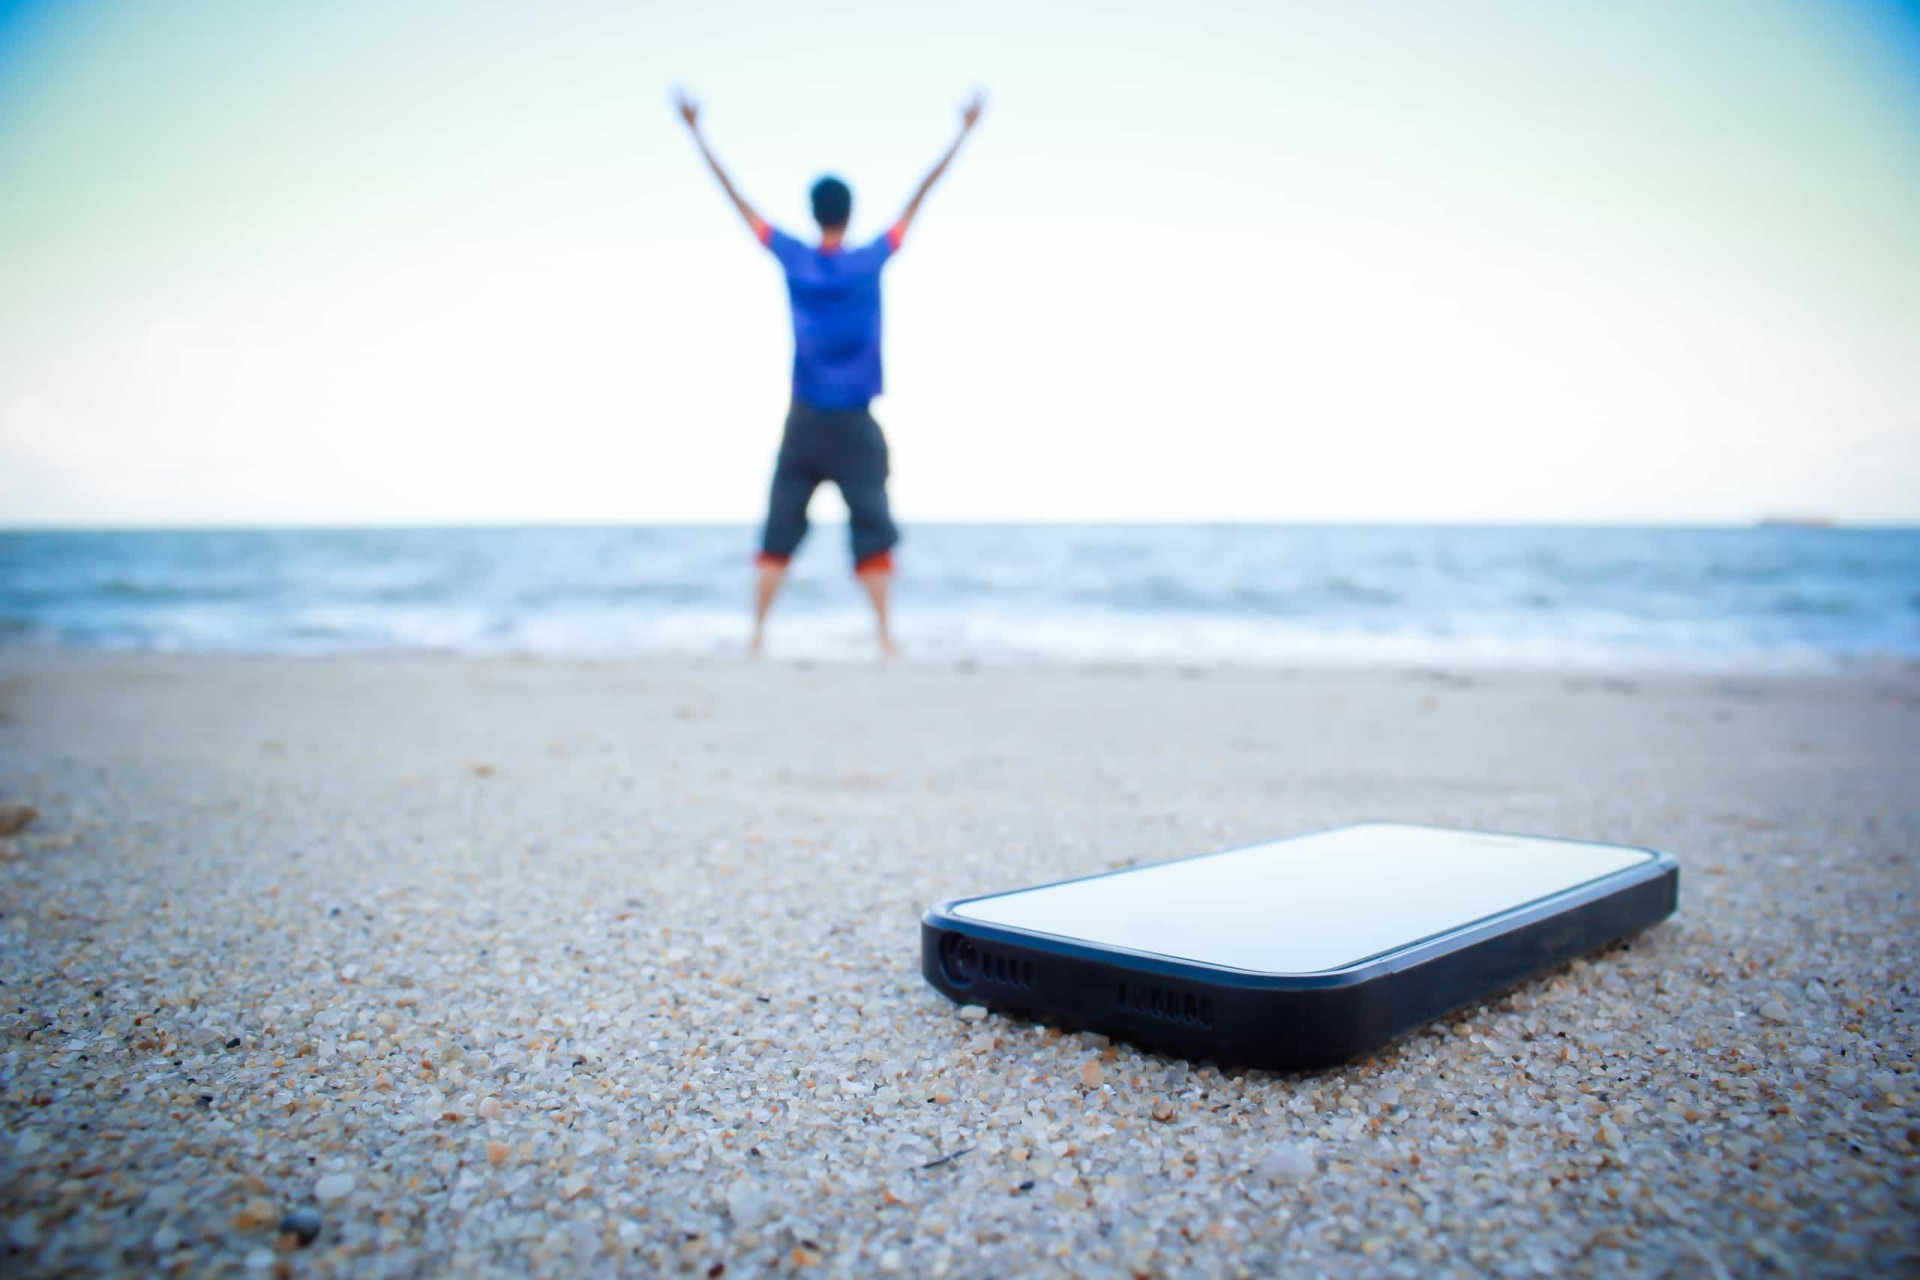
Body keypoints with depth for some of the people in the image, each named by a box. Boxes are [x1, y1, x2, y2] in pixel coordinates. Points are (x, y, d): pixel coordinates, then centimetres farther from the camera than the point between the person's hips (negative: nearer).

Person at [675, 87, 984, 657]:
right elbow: (918, 199, 1)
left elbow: (736, 198, 5)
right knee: (873, 530, 1)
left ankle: (758, 633, 2)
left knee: (780, 529, 5)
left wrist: (696, 131, 12)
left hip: (804, 421, 2)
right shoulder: (872, 261, -5)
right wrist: (962, 133, 8)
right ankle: (885, 636, -4)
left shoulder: (793, 259, -1)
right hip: (855, 424, -2)